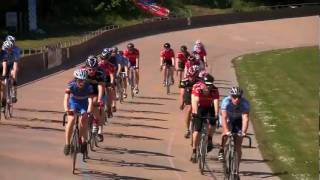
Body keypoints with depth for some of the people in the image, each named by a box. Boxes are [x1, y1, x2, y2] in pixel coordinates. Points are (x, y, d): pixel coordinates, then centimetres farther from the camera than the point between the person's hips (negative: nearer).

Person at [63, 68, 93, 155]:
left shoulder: (88, 87, -27)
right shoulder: (71, 85, -28)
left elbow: (90, 100, -36)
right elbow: (66, 98, -37)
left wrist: (89, 111, -54)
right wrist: (66, 109, -54)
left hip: (84, 104, 0)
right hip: (73, 103, 0)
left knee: (83, 120, -21)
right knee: (71, 120, -20)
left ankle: (83, 142, -6)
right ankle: (67, 144, -11)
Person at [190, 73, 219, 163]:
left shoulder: (215, 90, -26)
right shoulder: (197, 87, -29)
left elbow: (216, 102, -35)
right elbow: (195, 101, -39)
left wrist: (216, 114, -50)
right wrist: (195, 113, -53)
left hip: (209, 107, 1)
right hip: (199, 108, -1)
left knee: (212, 121, -27)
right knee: (197, 129, -10)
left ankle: (209, 140, -2)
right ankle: (194, 152, -2)